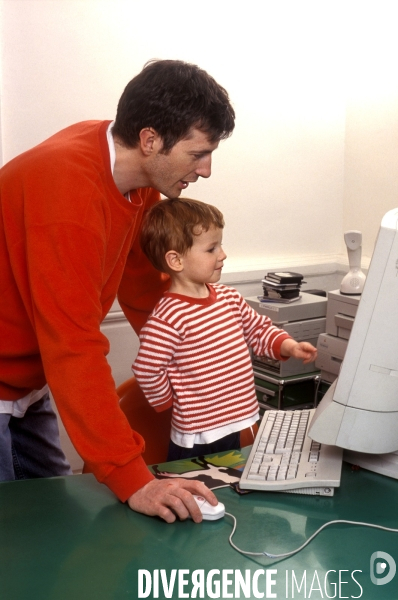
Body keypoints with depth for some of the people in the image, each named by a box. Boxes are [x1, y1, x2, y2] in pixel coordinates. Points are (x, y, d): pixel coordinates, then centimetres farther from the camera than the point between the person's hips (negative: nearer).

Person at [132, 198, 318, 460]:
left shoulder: (228, 297, 3)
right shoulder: (167, 319, -23)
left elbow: (258, 328, 15)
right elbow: (146, 371, -20)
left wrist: (288, 346, -1)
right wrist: (171, 402, -5)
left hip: (236, 427, 8)